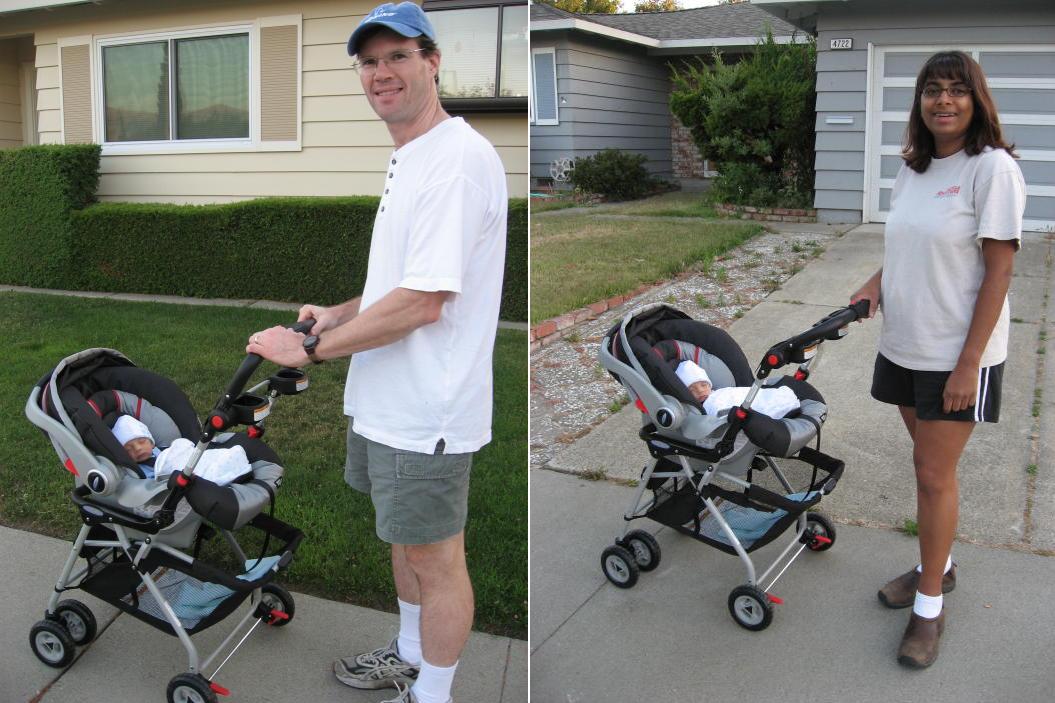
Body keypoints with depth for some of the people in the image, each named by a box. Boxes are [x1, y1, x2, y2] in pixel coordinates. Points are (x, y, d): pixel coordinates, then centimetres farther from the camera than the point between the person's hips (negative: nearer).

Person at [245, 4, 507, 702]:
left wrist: (310, 348, -17)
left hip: (426, 410, -10)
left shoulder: (458, 158, -21)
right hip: (388, 400, 10)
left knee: (434, 557, 6)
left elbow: (423, 301, -26)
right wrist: (338, 315, 9)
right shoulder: (408, 158, 14)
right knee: (407, 539, 24)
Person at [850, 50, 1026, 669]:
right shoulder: (913, 170, 8)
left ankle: (930, 606, 15)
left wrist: (967, 364, -18)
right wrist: (876, 284, -1)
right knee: (929, 463, 18)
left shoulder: (993, 167, -14)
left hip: (957, 355, -6)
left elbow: (998, 273, -16)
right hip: (906, 345, 6)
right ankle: (937, 566, 36)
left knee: (935, 474, 0)